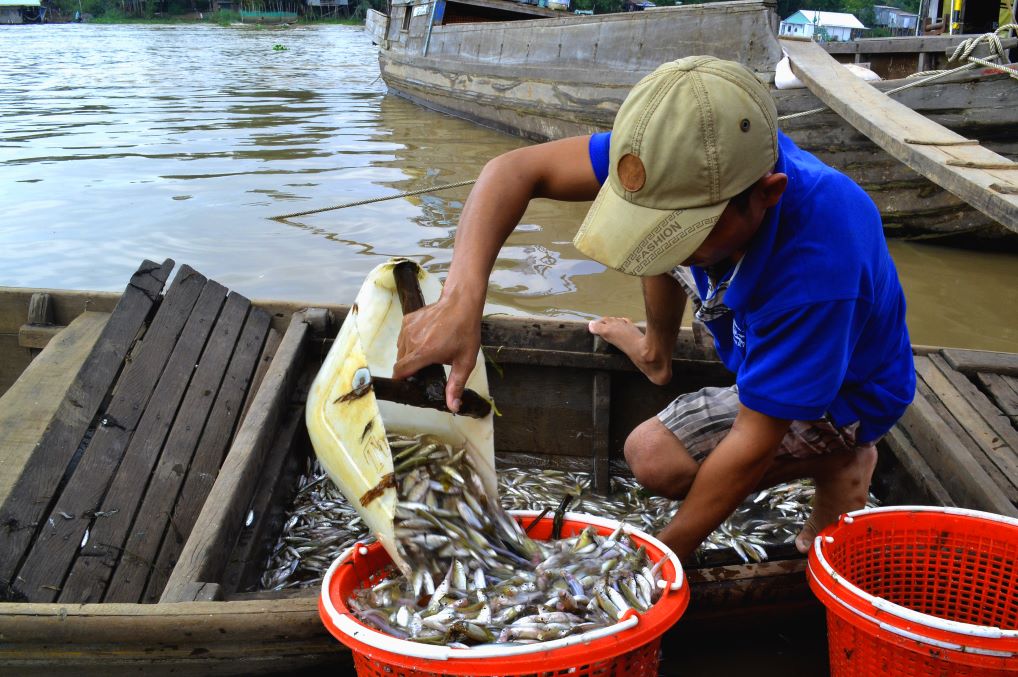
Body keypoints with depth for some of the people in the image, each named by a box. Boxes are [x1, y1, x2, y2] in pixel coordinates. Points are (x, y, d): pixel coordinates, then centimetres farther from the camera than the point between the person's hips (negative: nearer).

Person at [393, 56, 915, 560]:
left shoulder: (818, 267, -43)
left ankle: (837, 463, -1)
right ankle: (657, 355, 29)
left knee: (655, 456, -21)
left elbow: (753, 445, -35)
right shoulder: (707, 165, -27)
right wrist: (461, 299, -45)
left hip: (843, 392, -6)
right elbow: (517, 170, -29)